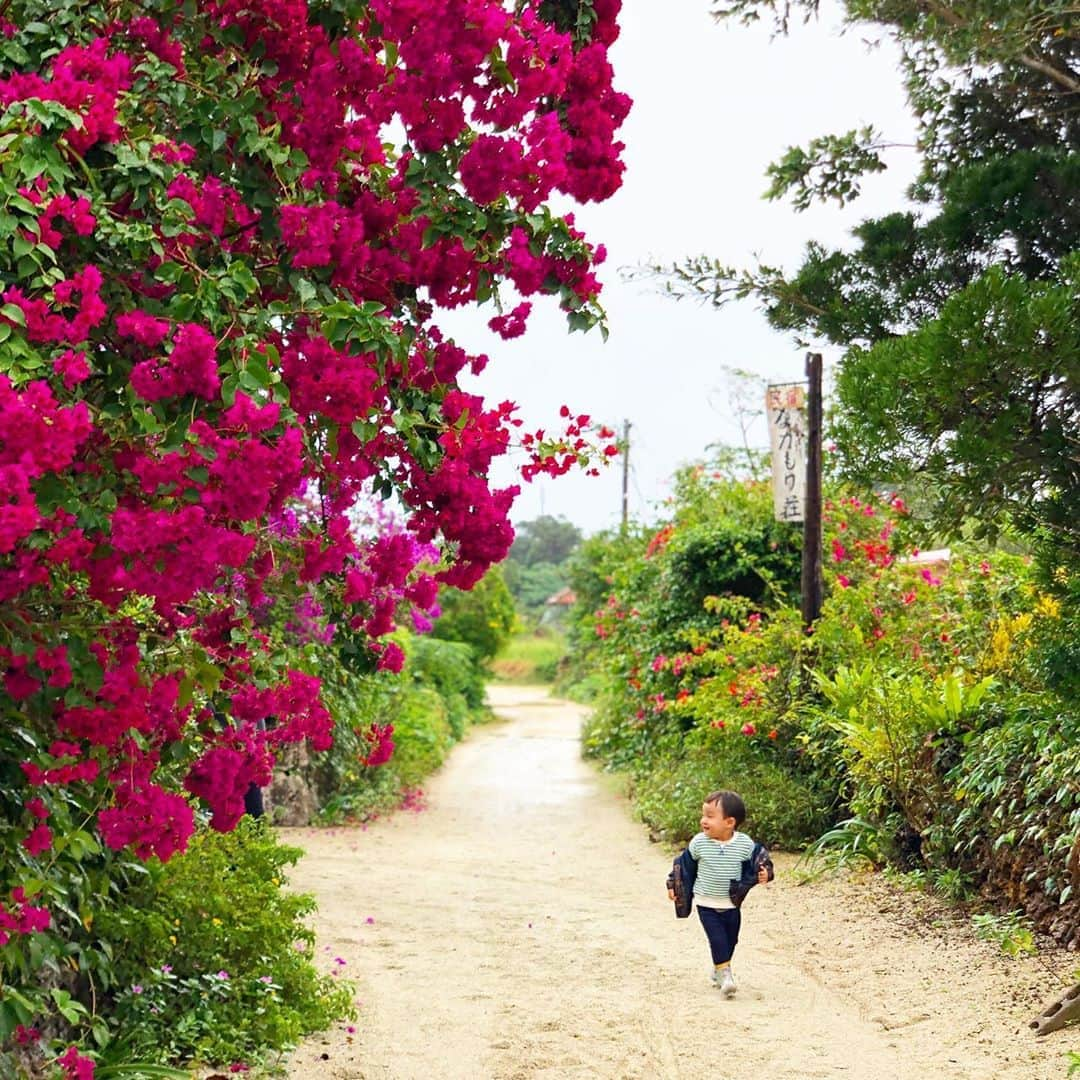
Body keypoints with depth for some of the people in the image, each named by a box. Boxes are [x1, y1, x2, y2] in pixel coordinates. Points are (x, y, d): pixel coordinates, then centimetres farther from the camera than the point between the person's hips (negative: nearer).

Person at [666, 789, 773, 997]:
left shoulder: (745, 844, -13)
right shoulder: (699, 843, -11)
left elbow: (757, 861, 0)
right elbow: (684, 865, 2)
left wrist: (763, 873, -20)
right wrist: (673, 885, 3)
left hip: (732, 904, 2)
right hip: (706, 904, -2)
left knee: (730, 939, 13)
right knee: (717, 939, -13)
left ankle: (719, 969, 34)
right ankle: (724, 974, -8)